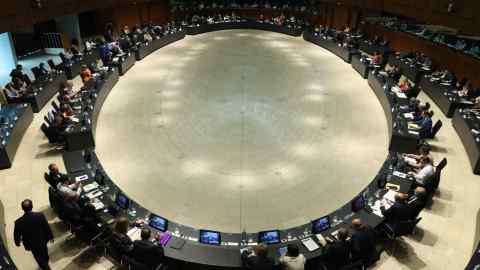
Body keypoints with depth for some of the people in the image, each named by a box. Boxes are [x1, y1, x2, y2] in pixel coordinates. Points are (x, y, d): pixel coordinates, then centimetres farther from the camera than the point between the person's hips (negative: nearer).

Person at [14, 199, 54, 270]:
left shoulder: (18, 222, -31)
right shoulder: (40, 216, -30)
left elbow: (16, 235, -13)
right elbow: (47, 228, -16)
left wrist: (17, 242, 11)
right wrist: (51, 237, 3)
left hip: (32, 244, -2)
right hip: (42, 240, 2)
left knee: (39, 257, 24)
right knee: (44, 251, 33)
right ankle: (46, 261, 61)